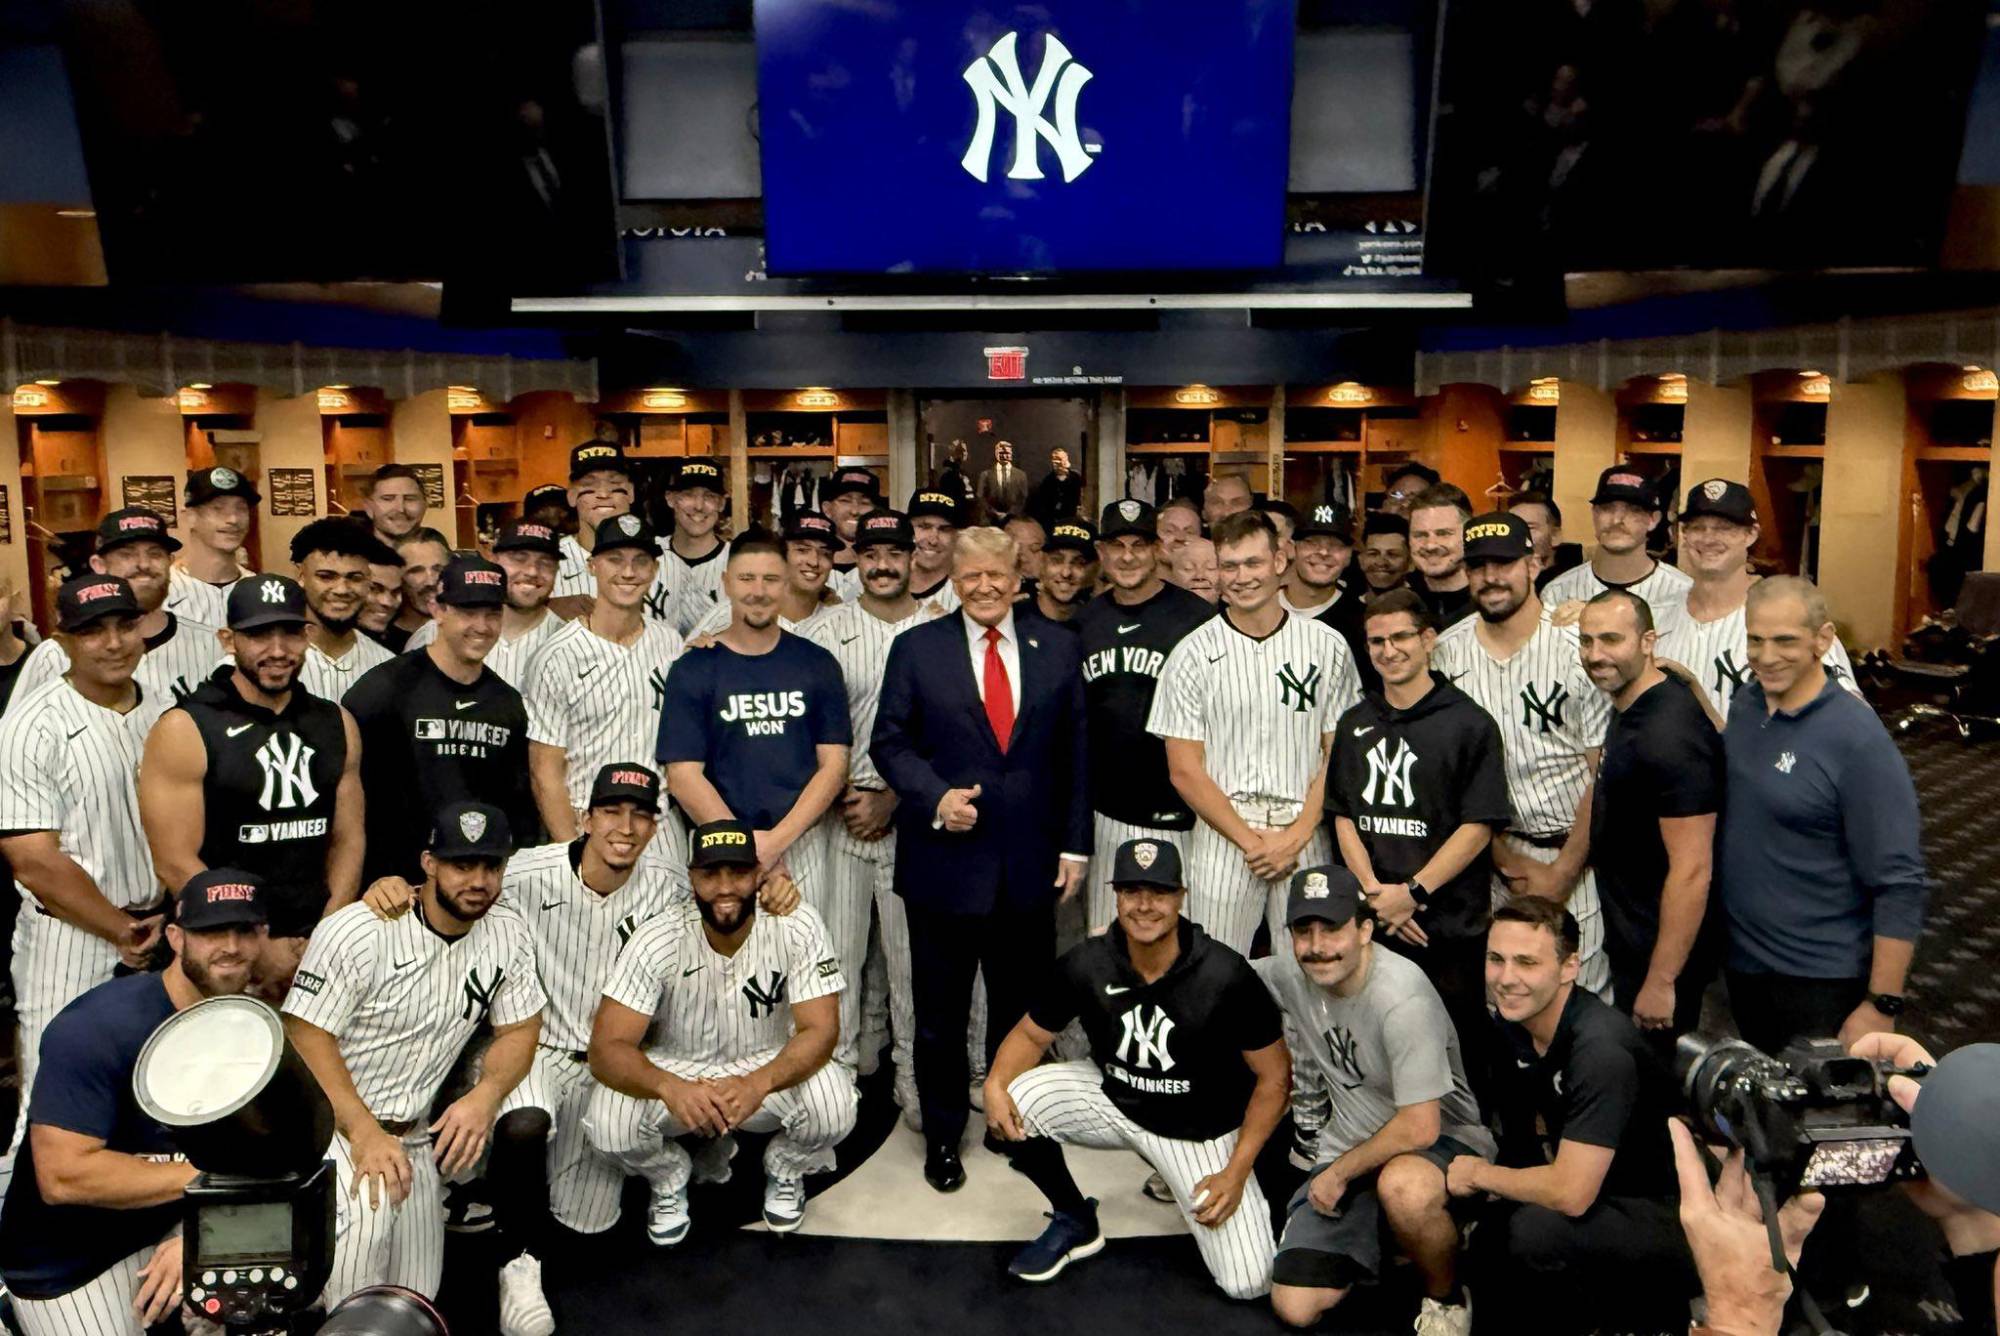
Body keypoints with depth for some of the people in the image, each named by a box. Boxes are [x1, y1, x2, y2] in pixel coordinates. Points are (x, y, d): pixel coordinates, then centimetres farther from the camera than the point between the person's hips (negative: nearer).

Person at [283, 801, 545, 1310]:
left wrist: (486, 1095, -18)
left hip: (415, 1133, 5)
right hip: (330, 1120, -5)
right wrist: (364, 1132, -27)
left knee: (413, 1299, 6)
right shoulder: (356, 932, -18)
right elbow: (305, 1037, -19)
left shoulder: (508, 934, -2)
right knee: (366, 1209, -34)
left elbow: (519, 1030, 3)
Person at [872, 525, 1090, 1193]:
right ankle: (942, 1135, 29)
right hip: (943, 857, -1)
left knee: (1023, 1008, 14)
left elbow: (1075, 749, 6)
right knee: (939, 1011, 11)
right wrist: (935, 796, -16)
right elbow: (890, 742, 0)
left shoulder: (1058, 647, 5)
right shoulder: (916, 648, 1)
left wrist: (1075, 843, 3)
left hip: (1029, 862, 2)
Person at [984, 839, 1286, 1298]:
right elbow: (1031, 1034, -2)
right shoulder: (1086, 964, -16)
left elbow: (1274, 1077, -14)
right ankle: (1075, 1221, 5)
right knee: (1012, 1102, -22)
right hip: (1112, 1100, 3)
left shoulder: (1226, 976, -25)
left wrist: (1236, 1172, -18)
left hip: (1201, 1129, -2)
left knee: (1248, 1283, -13)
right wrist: (995, 1084, -24)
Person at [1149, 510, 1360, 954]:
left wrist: (1296, 836, -6)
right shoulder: (1193, 654, 1)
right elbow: (1184, 770, -1)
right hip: (1222, 835, -1)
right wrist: (1251, 841, -8)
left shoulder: (1327, 646, 5)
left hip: (1305, 839, 1)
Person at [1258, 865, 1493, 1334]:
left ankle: (1447, 1296, -9)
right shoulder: (1290, 973, -9)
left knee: (1403, 1185, -42)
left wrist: (1339, 1173, -14)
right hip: (1348, 1145, 5)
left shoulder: (1403, 996, -27)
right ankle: (1374, 1239, 23)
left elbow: (1419, 1129, -25)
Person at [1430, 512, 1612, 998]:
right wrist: (1506, 859, -4)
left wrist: (1562, 872, -7)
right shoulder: (1445, 653, 0)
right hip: (1490, 855, 2)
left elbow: (1602, 775, -6)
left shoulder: (1577, 647, -7)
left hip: (1572, 854, -2)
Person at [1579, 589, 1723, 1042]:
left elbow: (1692, 868, -28)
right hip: (1630, 940, 10)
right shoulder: (1629, 708, 4)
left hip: (1660, 953, -9)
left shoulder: (1670, 736, -27)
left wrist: (1661, 982, -25)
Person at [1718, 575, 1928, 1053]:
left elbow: (1901, 886, -19)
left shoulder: (1857, 740, -20)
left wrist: (1882, 1006, -19)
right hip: (1742, 960, 7)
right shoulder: (1744, 704, -1)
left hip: (1821, 979, -7)